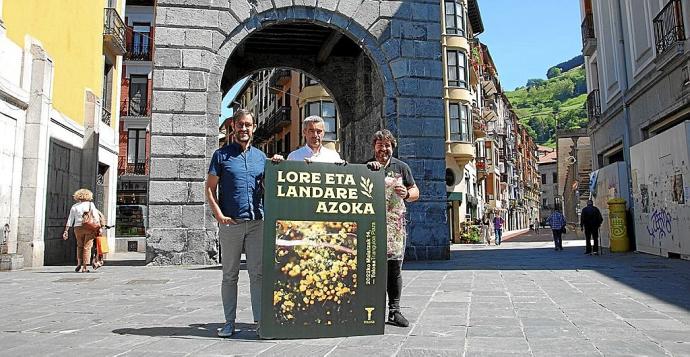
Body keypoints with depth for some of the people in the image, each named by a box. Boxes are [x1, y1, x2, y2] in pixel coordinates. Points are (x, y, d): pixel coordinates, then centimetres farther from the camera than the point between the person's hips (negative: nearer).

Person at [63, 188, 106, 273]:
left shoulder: (74, 206, 10)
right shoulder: (90, 204, 3)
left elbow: (70, 220, 6)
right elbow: (96, 217, -6)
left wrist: (66, 231, 8)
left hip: (78, 228, 2)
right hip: (89, 228, -2)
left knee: (80, 246, 21)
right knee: (87, 247, 2)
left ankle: (79, 263, 11)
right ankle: (84, 267, 1)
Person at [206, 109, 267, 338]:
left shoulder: (260, 156, 15)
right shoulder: (221, 155, 5)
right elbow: (210, 188, 3)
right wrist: (219, 215, -10)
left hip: (257, 222, 2)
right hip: (230, 223, -2)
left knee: (258, 273, 2)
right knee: (230, 274, 6)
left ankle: (260, 320, 8)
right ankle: (229, 322, 15)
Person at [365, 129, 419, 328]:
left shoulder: (401, 167, 14)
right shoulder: (366, 166, 12)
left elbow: (416, 192, 16)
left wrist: (406, 194, -8)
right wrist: (368, 169, -8)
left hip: (395, 224, 1)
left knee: (395, 267, 1)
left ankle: (394, 310, 8)